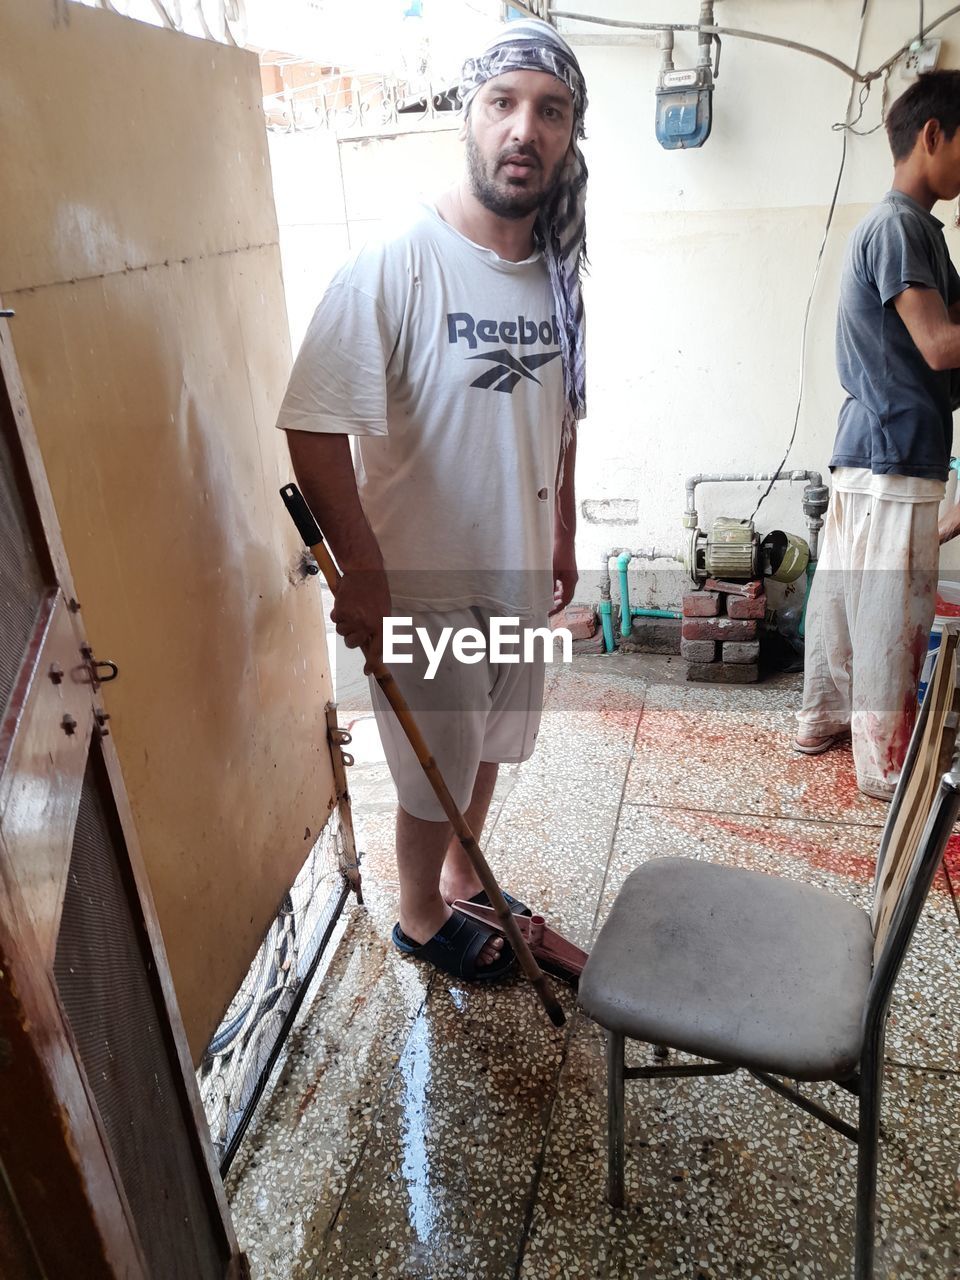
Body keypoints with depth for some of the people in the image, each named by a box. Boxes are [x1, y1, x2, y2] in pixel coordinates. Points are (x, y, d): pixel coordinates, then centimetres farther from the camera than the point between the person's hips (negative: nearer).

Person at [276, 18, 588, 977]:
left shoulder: (554, 275, 3)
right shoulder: (395, 266, -20)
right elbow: (315, 429, -22)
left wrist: (562, 533, 16)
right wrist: (364, 576, -22)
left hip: (519, 575, 7)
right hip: (425, 589, -6)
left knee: (487, 748, 23)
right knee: (436, 775, 11)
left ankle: (462, 881, 49)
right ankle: (419, 917, 39)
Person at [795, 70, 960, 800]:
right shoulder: (900, 225, -12)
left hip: (868, 446, 10)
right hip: (897, 451, -10)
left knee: (844, 591, 15)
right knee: (892, 616, -3)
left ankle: (823, 719, 27)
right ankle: (886, 764, 7)